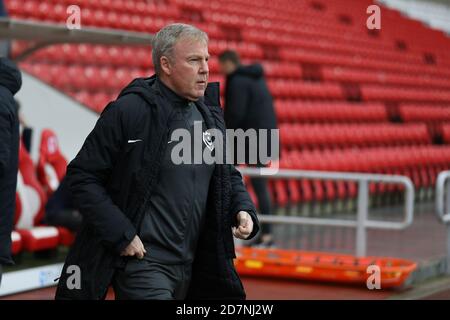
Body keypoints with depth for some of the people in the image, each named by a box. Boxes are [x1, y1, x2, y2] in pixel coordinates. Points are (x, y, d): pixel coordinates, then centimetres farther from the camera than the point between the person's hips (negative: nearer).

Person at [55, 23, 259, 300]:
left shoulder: (209, 116, 9)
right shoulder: (128, 111, -13)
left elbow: (228, 174, 21)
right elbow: (82, 176, -12)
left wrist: (243, 209, 1)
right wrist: (120, 234, -17)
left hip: (191, 268, 7)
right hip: (141, 262, -7)